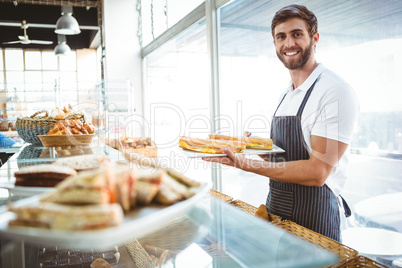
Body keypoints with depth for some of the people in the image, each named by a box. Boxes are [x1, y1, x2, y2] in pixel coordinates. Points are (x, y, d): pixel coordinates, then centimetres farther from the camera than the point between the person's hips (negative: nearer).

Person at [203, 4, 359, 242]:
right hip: (275, 209, 8)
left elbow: (317, 172, -24)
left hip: (314, 217, -8)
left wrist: (247, 164, -28)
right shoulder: (286, 95, 10)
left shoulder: (336, 92, -18)